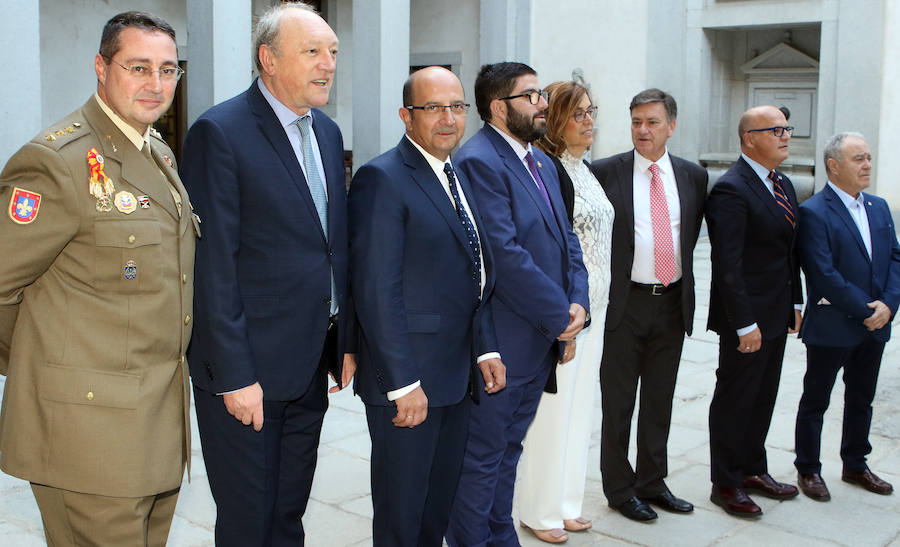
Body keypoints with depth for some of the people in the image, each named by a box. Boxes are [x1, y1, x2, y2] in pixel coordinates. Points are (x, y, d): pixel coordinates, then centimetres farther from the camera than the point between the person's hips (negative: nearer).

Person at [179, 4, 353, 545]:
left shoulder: (328, 132, 10)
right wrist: (234, 375, -18)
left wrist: (346, 342, 10)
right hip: (248, 368, -7)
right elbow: (213, 264, -17)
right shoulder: (219, 133, -14)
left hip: (311, 366, 7)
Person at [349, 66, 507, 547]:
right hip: (407, 379, -8)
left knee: (440, 506, 19)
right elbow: (377, 291, -18)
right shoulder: (381, 179, -13)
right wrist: (404, 383, -19)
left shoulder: (458, 178, 14)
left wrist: (485, 348, 6)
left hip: (457, 376, 8)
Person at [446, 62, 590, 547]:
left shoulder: (541, 161, 14)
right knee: (482, 456, 4)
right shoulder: (479, 162, -17)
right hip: (502, 343, -9)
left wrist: (578, 302, -2)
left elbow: (565, 239, 14)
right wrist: (559, 316, -16)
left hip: (542, 339, 9)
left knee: (507, 449, 20)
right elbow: (505, 254, -23)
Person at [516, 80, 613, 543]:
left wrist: (593, 315, 16)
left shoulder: (585, 169, 13)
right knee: (554, 407, 1)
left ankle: (567, 503, 30)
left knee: (578, 406, 16)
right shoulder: (548, 170, -15)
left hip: (593, 308, 9)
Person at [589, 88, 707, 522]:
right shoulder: (605, 172, -6)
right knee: (618, 402, 6)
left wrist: (679, 269, 9)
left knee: (659, 401, 15)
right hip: (624, 303, -4)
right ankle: (620, 488, 20)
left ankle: (652, 482, 29)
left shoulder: (693, 176, 5)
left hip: (673, 303, 4)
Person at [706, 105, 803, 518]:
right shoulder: (731, 190, -17)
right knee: (734, 401, 3)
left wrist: (795, 302, 13)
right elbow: (728, 264, -21)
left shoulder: (783, 185, 12)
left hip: (776, 315, 9)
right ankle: (725, 484, 16)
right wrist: (745, 324, -22)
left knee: (763, 397, 18)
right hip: (746, 317, -9)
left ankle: (753, 470, 33)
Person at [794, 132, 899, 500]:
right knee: (816, 401, 7)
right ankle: (808, 470, 20)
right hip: (830, 327, -7)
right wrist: (866, 309, -16)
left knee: (861, 400, 19)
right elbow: (824, 274, -19)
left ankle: (855, 465, 34)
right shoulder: (813, 212, -14)